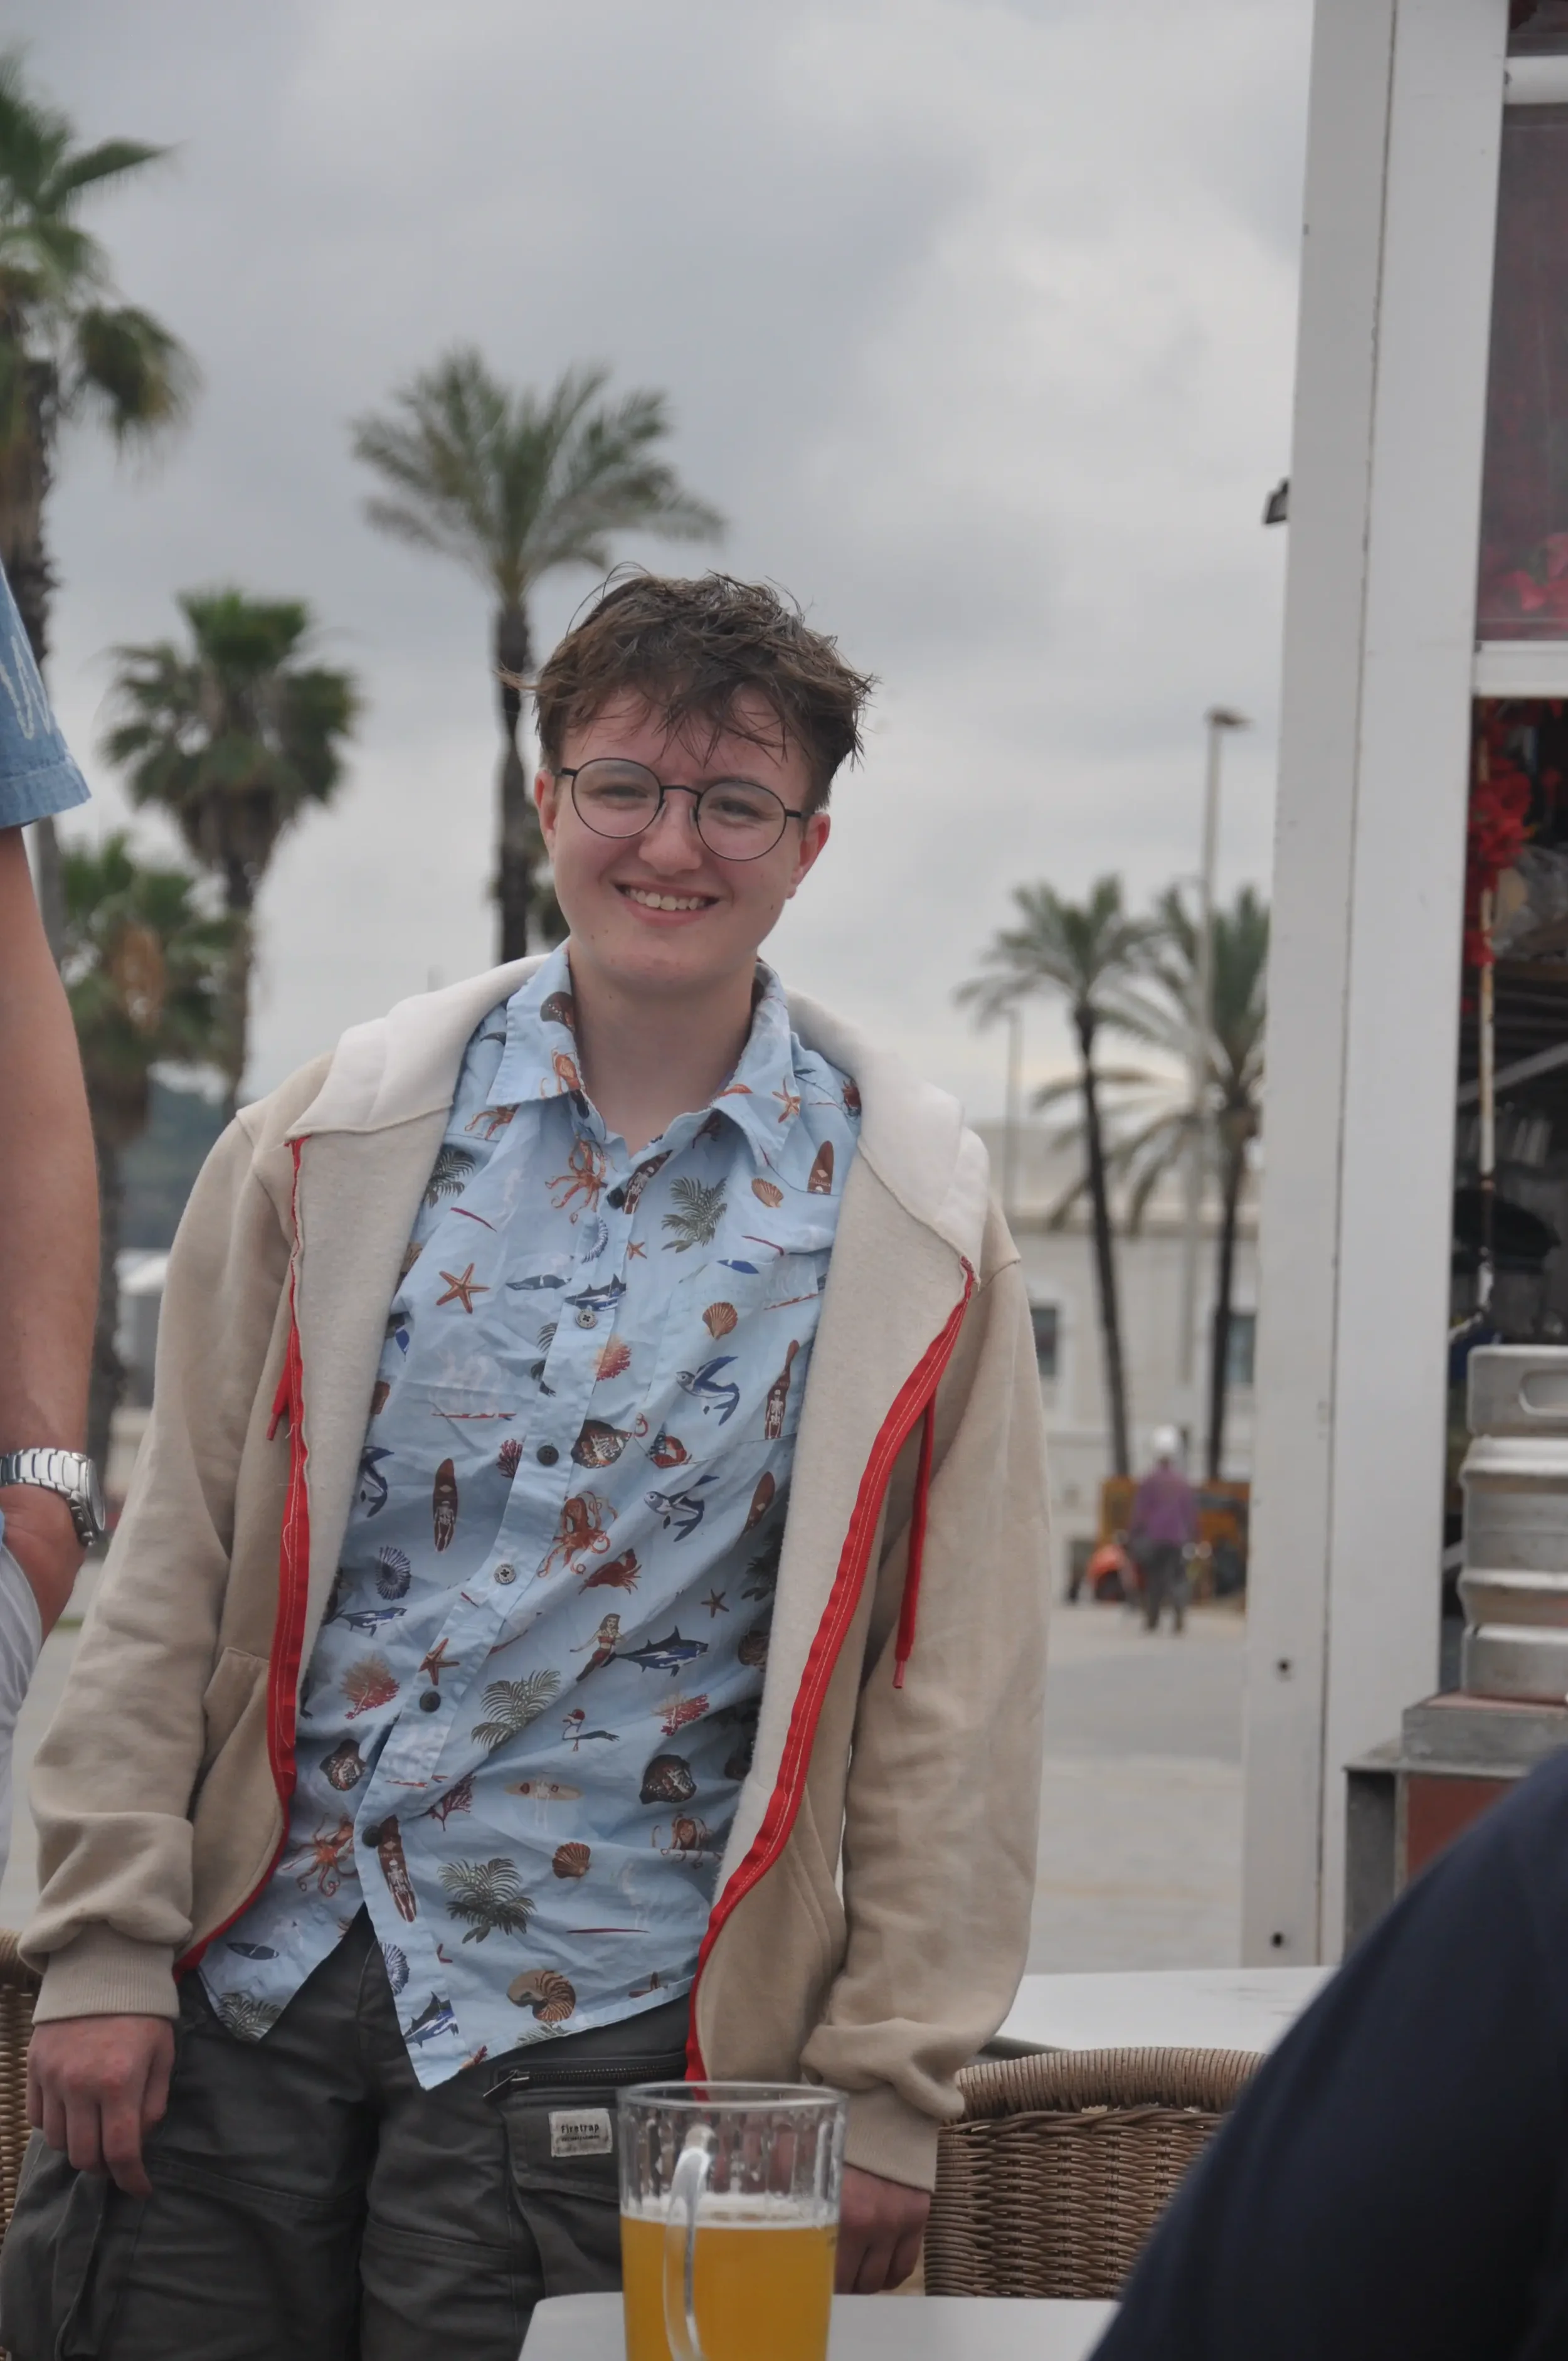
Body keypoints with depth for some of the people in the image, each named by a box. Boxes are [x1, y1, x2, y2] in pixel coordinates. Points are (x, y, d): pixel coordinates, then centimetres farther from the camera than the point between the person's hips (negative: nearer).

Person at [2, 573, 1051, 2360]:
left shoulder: (907, 1223, -1)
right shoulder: (334, 1141, 4)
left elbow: (950, 1691, 0)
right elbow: (168, 1575, 6)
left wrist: (886, 2087, -2)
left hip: (584, 2031, -2)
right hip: (240, 1993, 2)